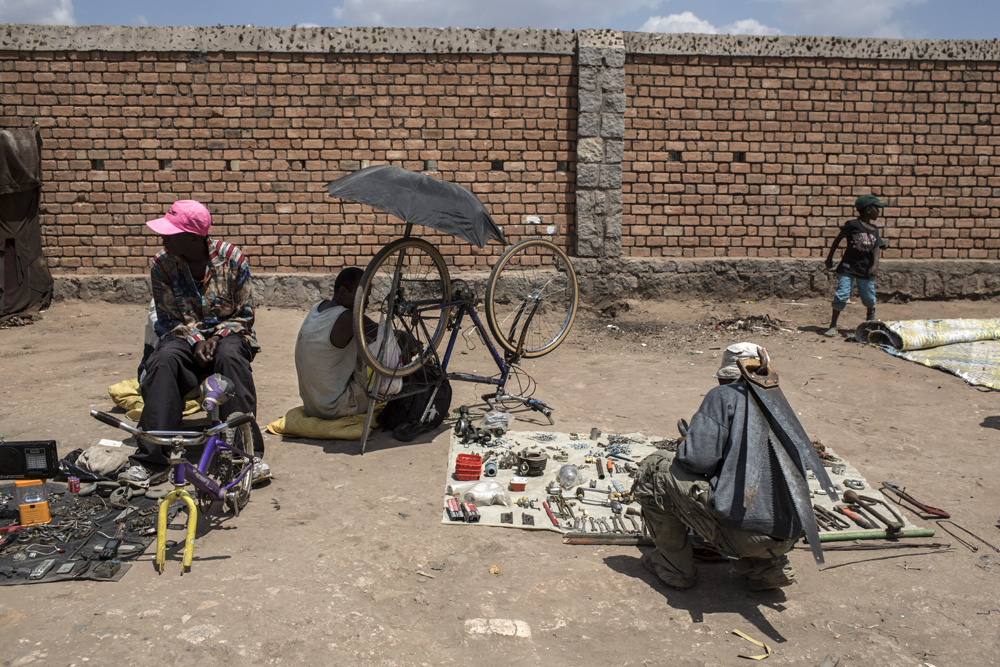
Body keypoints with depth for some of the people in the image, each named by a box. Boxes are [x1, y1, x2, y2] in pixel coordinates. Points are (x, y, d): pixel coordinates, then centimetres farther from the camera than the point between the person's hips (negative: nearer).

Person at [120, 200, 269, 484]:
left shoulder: (232, 258, -8)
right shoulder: (162, 264, -3)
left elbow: (244, 315, -1)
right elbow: (168, 319, 2)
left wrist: (217, 336, -19)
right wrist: (195, 340, -17)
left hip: (227, 334, -2)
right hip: (185, 336, 2)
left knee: (230, 355, -38)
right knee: (163, 360, -32)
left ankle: (249, 452, -37)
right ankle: (151, 459, -31)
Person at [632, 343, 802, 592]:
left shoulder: (724, 396, -2)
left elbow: (699, 458, -12)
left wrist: (682, 449, 10)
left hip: (741, 530, -7)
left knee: (653, 468, 5)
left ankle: (675, 567, 14)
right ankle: (767, 567, 20)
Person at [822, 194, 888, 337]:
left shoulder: (874, 229, 9)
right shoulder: (852, 224, -5)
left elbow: (877, 248, 2)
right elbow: (838, 238, 4)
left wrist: (875, 265, -15)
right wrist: (830, 258, 6)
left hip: (866, 269, 4)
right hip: (848, 266, -4)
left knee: (868, 297, 9)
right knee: (842, 294, -12)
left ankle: (870, 312, 44)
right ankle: (833, 325, -4)